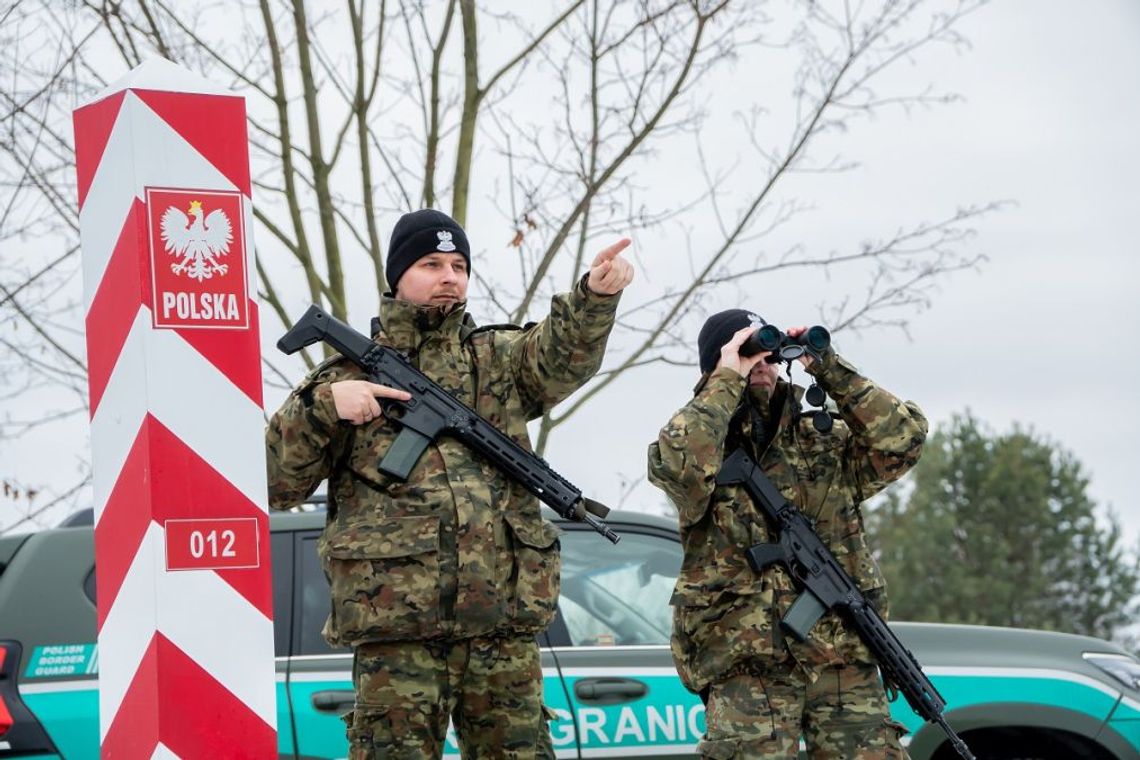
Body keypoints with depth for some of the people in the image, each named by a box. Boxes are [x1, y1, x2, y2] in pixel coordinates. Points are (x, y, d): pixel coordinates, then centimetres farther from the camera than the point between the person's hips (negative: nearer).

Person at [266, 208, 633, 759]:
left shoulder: (497, 359, 17)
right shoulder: (347, 375, 11)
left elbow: (562, 356, -4)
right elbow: (273, 485, 7)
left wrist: (596, 294, -25)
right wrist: (322, 406, -9)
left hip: (505, 628, 3)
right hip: (396, 632, -2)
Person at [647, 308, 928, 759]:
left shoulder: (826, 443, 16)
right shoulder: (705, 445, 5)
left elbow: (903, 438, 1)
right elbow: (678, 460, -19)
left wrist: (829, 369, -1)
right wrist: (728, 379, -10)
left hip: (845, 664, 3)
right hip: (744, 669, -3)